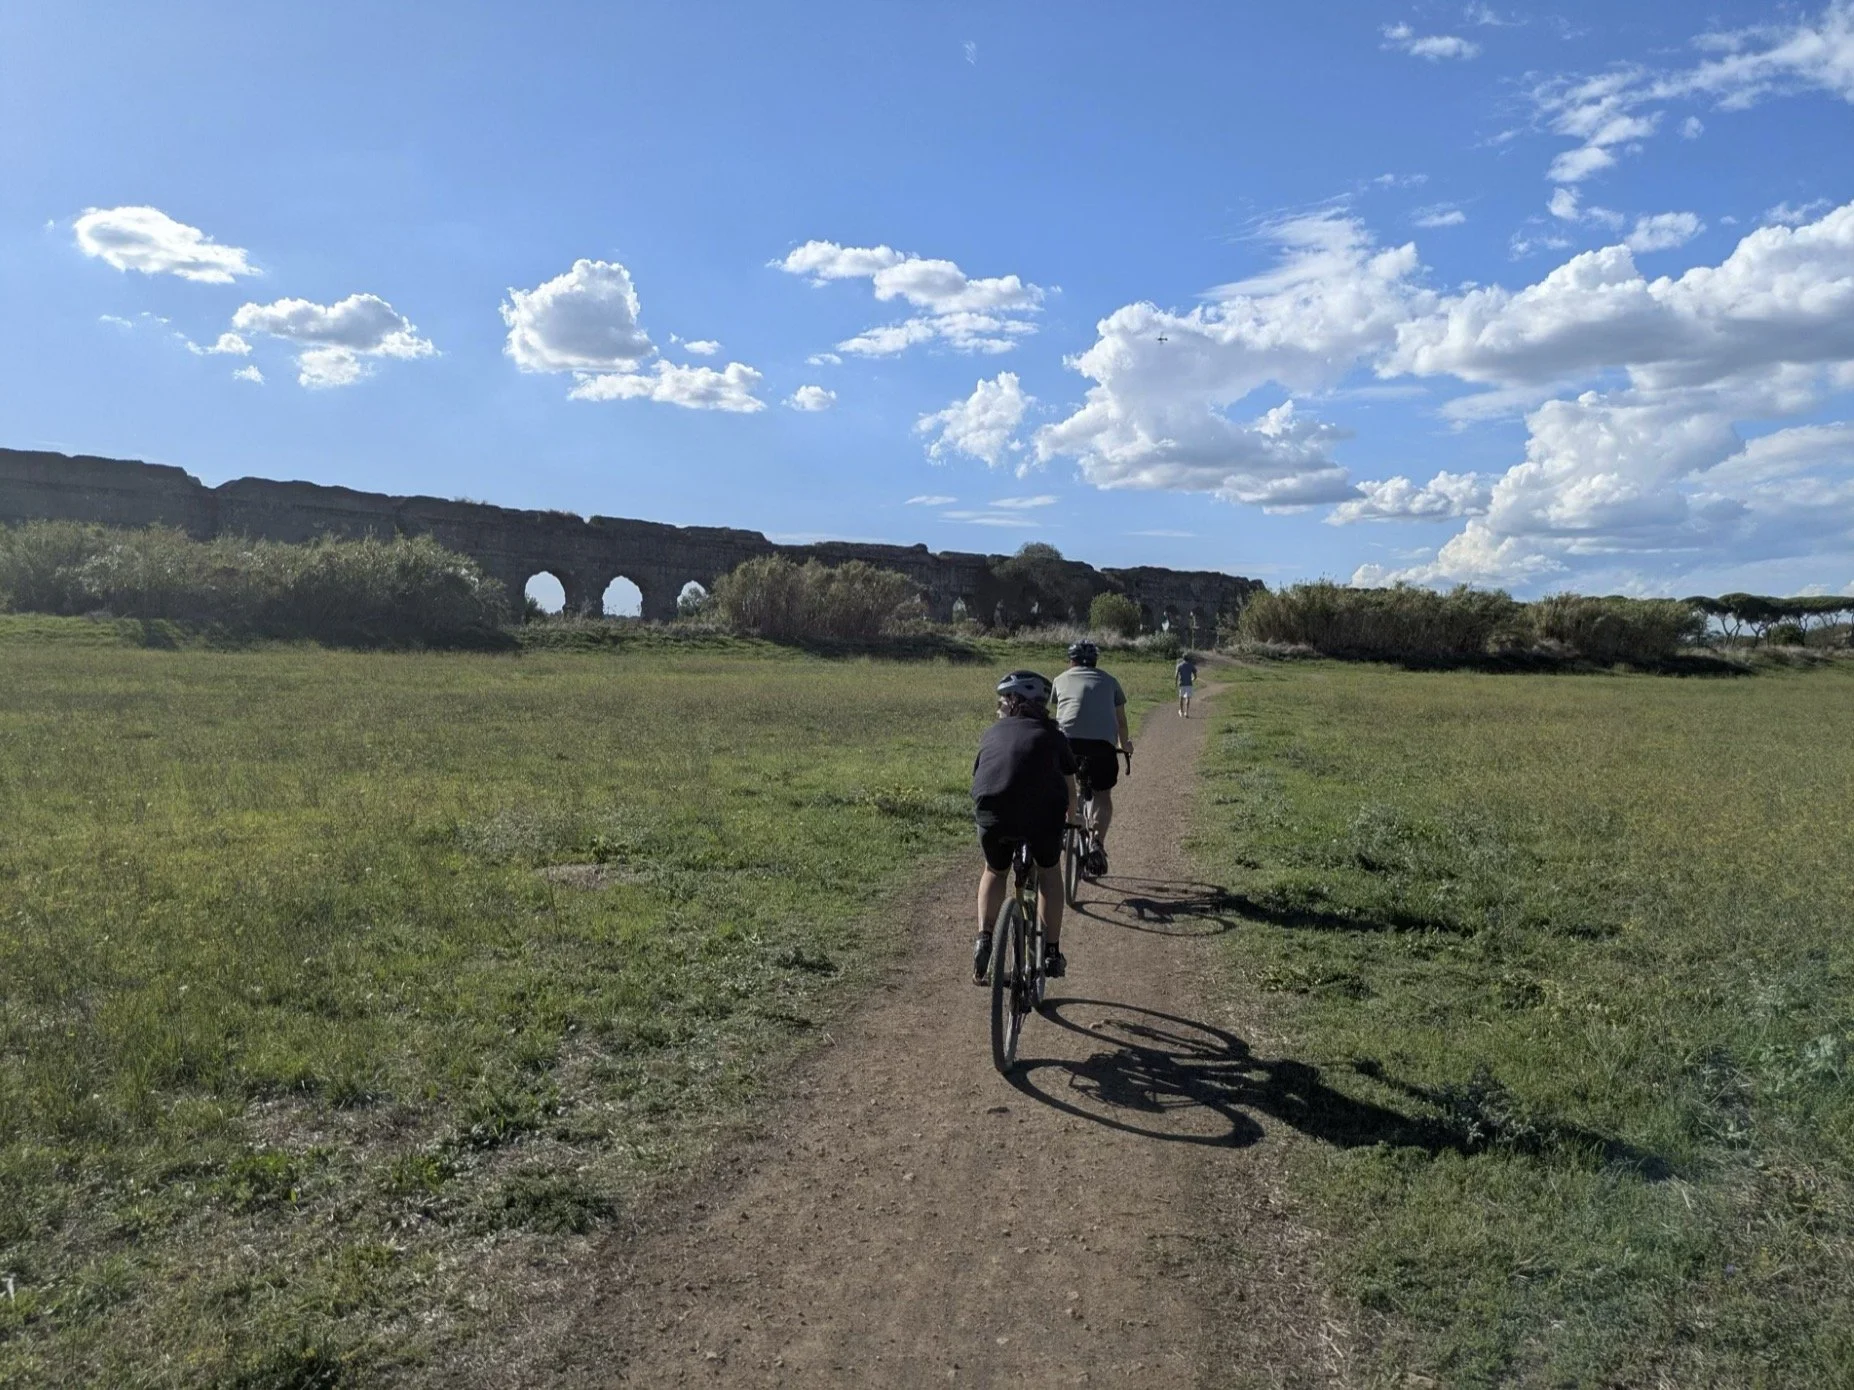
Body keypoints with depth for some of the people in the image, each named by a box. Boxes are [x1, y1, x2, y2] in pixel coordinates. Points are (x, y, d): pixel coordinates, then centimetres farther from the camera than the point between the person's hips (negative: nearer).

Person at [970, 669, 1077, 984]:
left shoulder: (992, 734, 26)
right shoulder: (1051, 734, 22)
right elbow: (1070, 789, 30)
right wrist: (1070, 822, 49)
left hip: (993, 814, 1)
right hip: (1043, 813, -1)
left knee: (995, 872, 29)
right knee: (1049, 871, 26)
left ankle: (984, 939, 11)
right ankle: (1052, 954, 26)